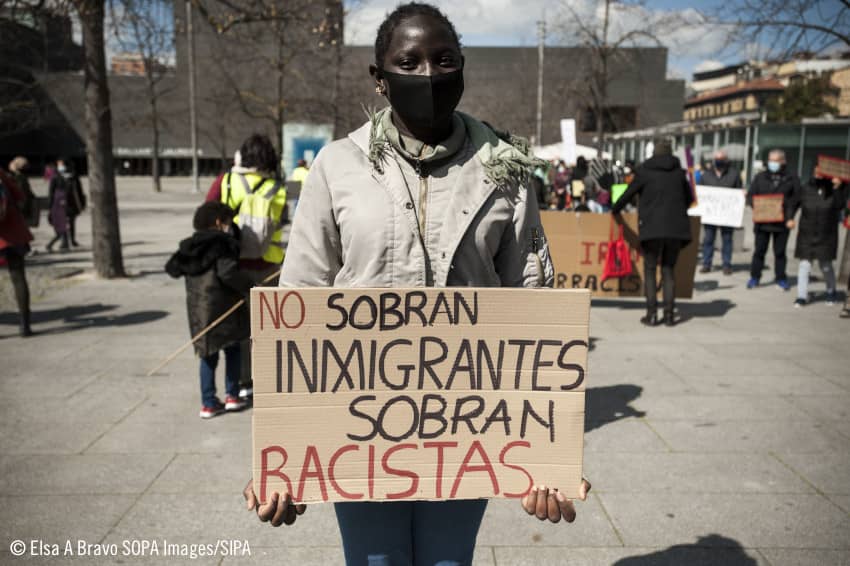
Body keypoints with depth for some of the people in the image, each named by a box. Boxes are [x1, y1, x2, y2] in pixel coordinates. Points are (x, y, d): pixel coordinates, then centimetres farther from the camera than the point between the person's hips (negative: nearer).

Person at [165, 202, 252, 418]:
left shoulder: (190, 246, 10)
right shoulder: (223, 244, -11)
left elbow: (172, 268, 16)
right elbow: (228, 272, -24)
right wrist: (248, 287, -14)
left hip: (197, 310, 6)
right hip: (222, 308, -5)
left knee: (208, 355, 13)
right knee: (233, 349, 12)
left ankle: (208, 403, 13)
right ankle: (232, 396, 12)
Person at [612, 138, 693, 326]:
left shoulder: (644, 171, 0)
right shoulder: (679, 172, 11)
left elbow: (628, 194, 7)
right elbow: (689, 199, 20)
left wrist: (615, 210, 23)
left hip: (652, 227, -3)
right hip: (675, 227, 3)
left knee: (650, 270, 5)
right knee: (668, 270, 11)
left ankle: (652, 313, -1)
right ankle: (669, 313, 7)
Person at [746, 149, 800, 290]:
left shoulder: (792, 179, 3)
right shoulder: (760, 177, 9)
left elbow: (796, 199, -1)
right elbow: (750, 195, 7)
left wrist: (790, 217, -13)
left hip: (782, 222, -1)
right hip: (762, 221, 1)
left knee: (780, 252, 8)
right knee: (759, 250, 5)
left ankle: (781, 279, 18)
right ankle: (754, 277, 13)